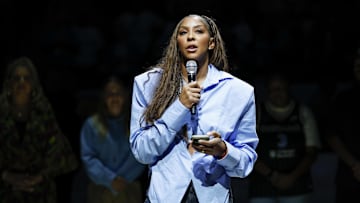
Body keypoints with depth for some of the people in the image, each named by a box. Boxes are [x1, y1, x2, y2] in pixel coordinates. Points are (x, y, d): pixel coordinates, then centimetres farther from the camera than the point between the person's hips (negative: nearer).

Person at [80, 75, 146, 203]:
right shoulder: (92, 125, 5)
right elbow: (88, 158, -3)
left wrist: (122, 179, -16)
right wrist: (110, 179, -16)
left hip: (128, 191, 1)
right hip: (100, 191, -1)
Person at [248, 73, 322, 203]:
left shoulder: (303, 113, 7)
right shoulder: (256, 114, 4)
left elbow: (312, 152, 4)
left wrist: (292, 177, -8)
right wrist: (272, 176, -9)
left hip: (296, 187, 1)